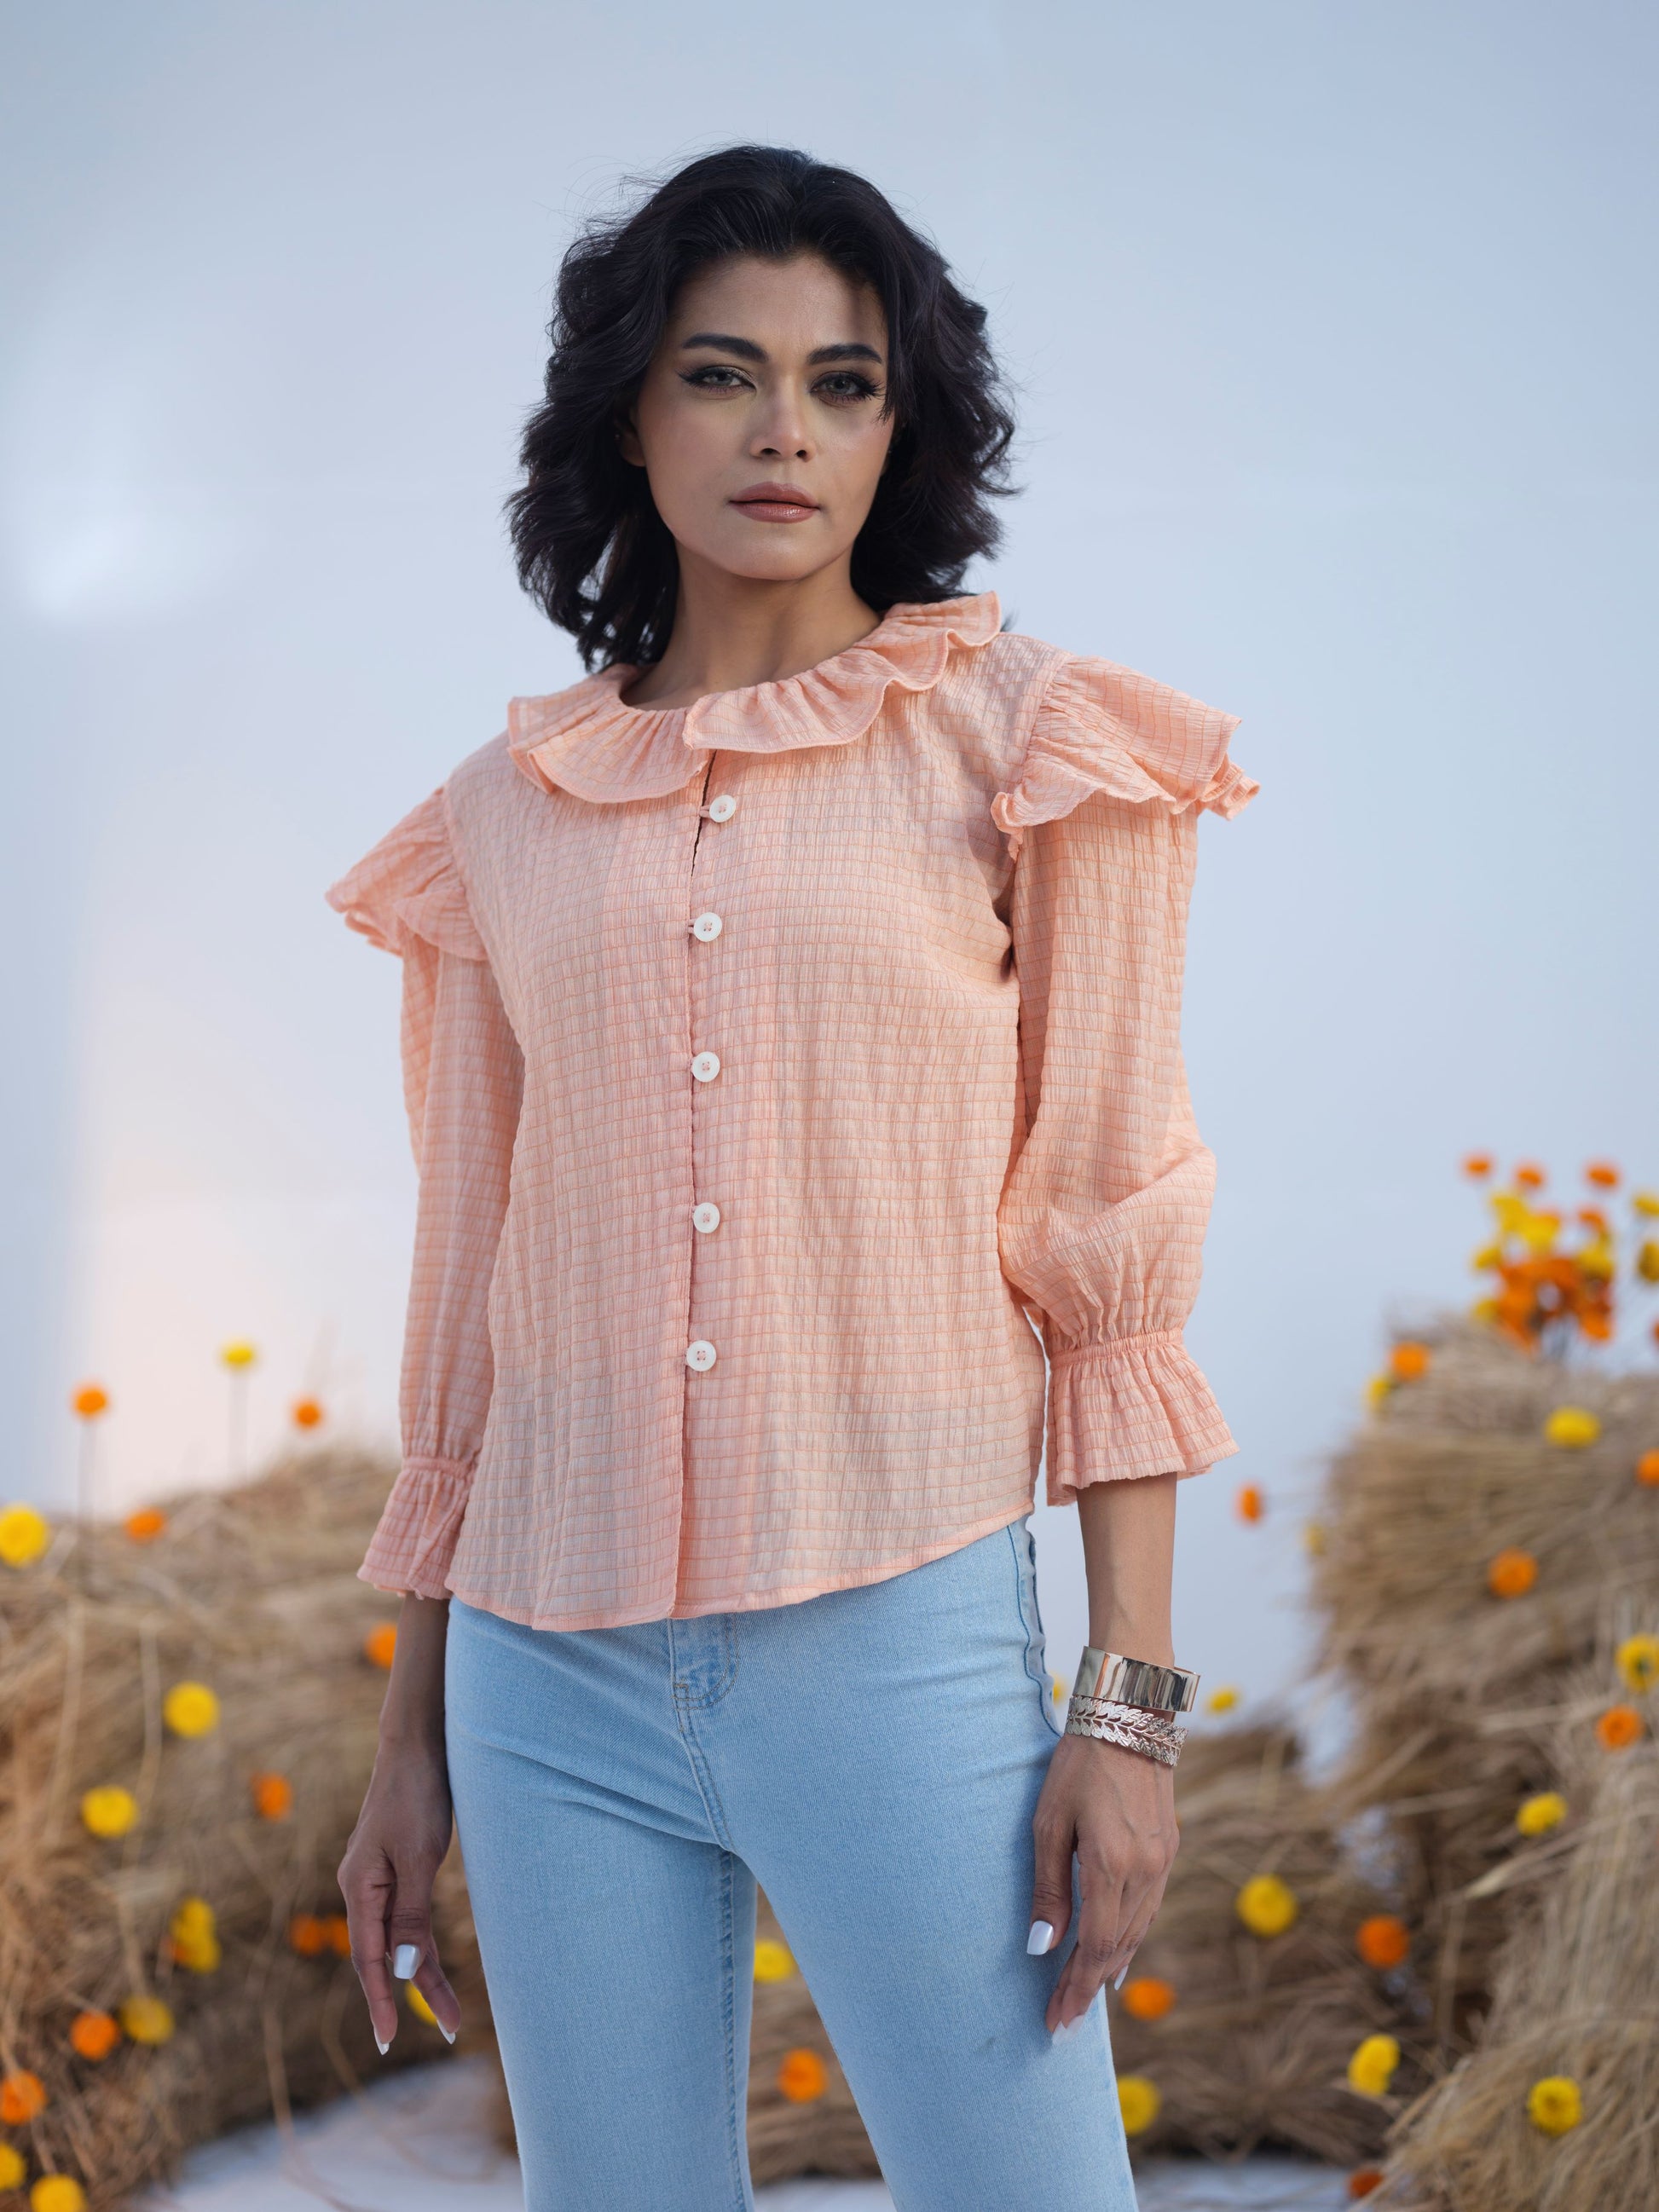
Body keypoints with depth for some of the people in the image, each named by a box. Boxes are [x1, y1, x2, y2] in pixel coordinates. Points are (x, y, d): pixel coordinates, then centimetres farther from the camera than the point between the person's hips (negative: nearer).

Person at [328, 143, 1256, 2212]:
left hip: (903, 1645, -3)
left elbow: (1112, 1242, -1)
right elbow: (472, 1287, 14)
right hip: (556, 1677, 3)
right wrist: (412, 1735, 14)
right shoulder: (508, 816, 9)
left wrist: (1130, 1696, -8)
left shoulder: (1017, 745, 1)